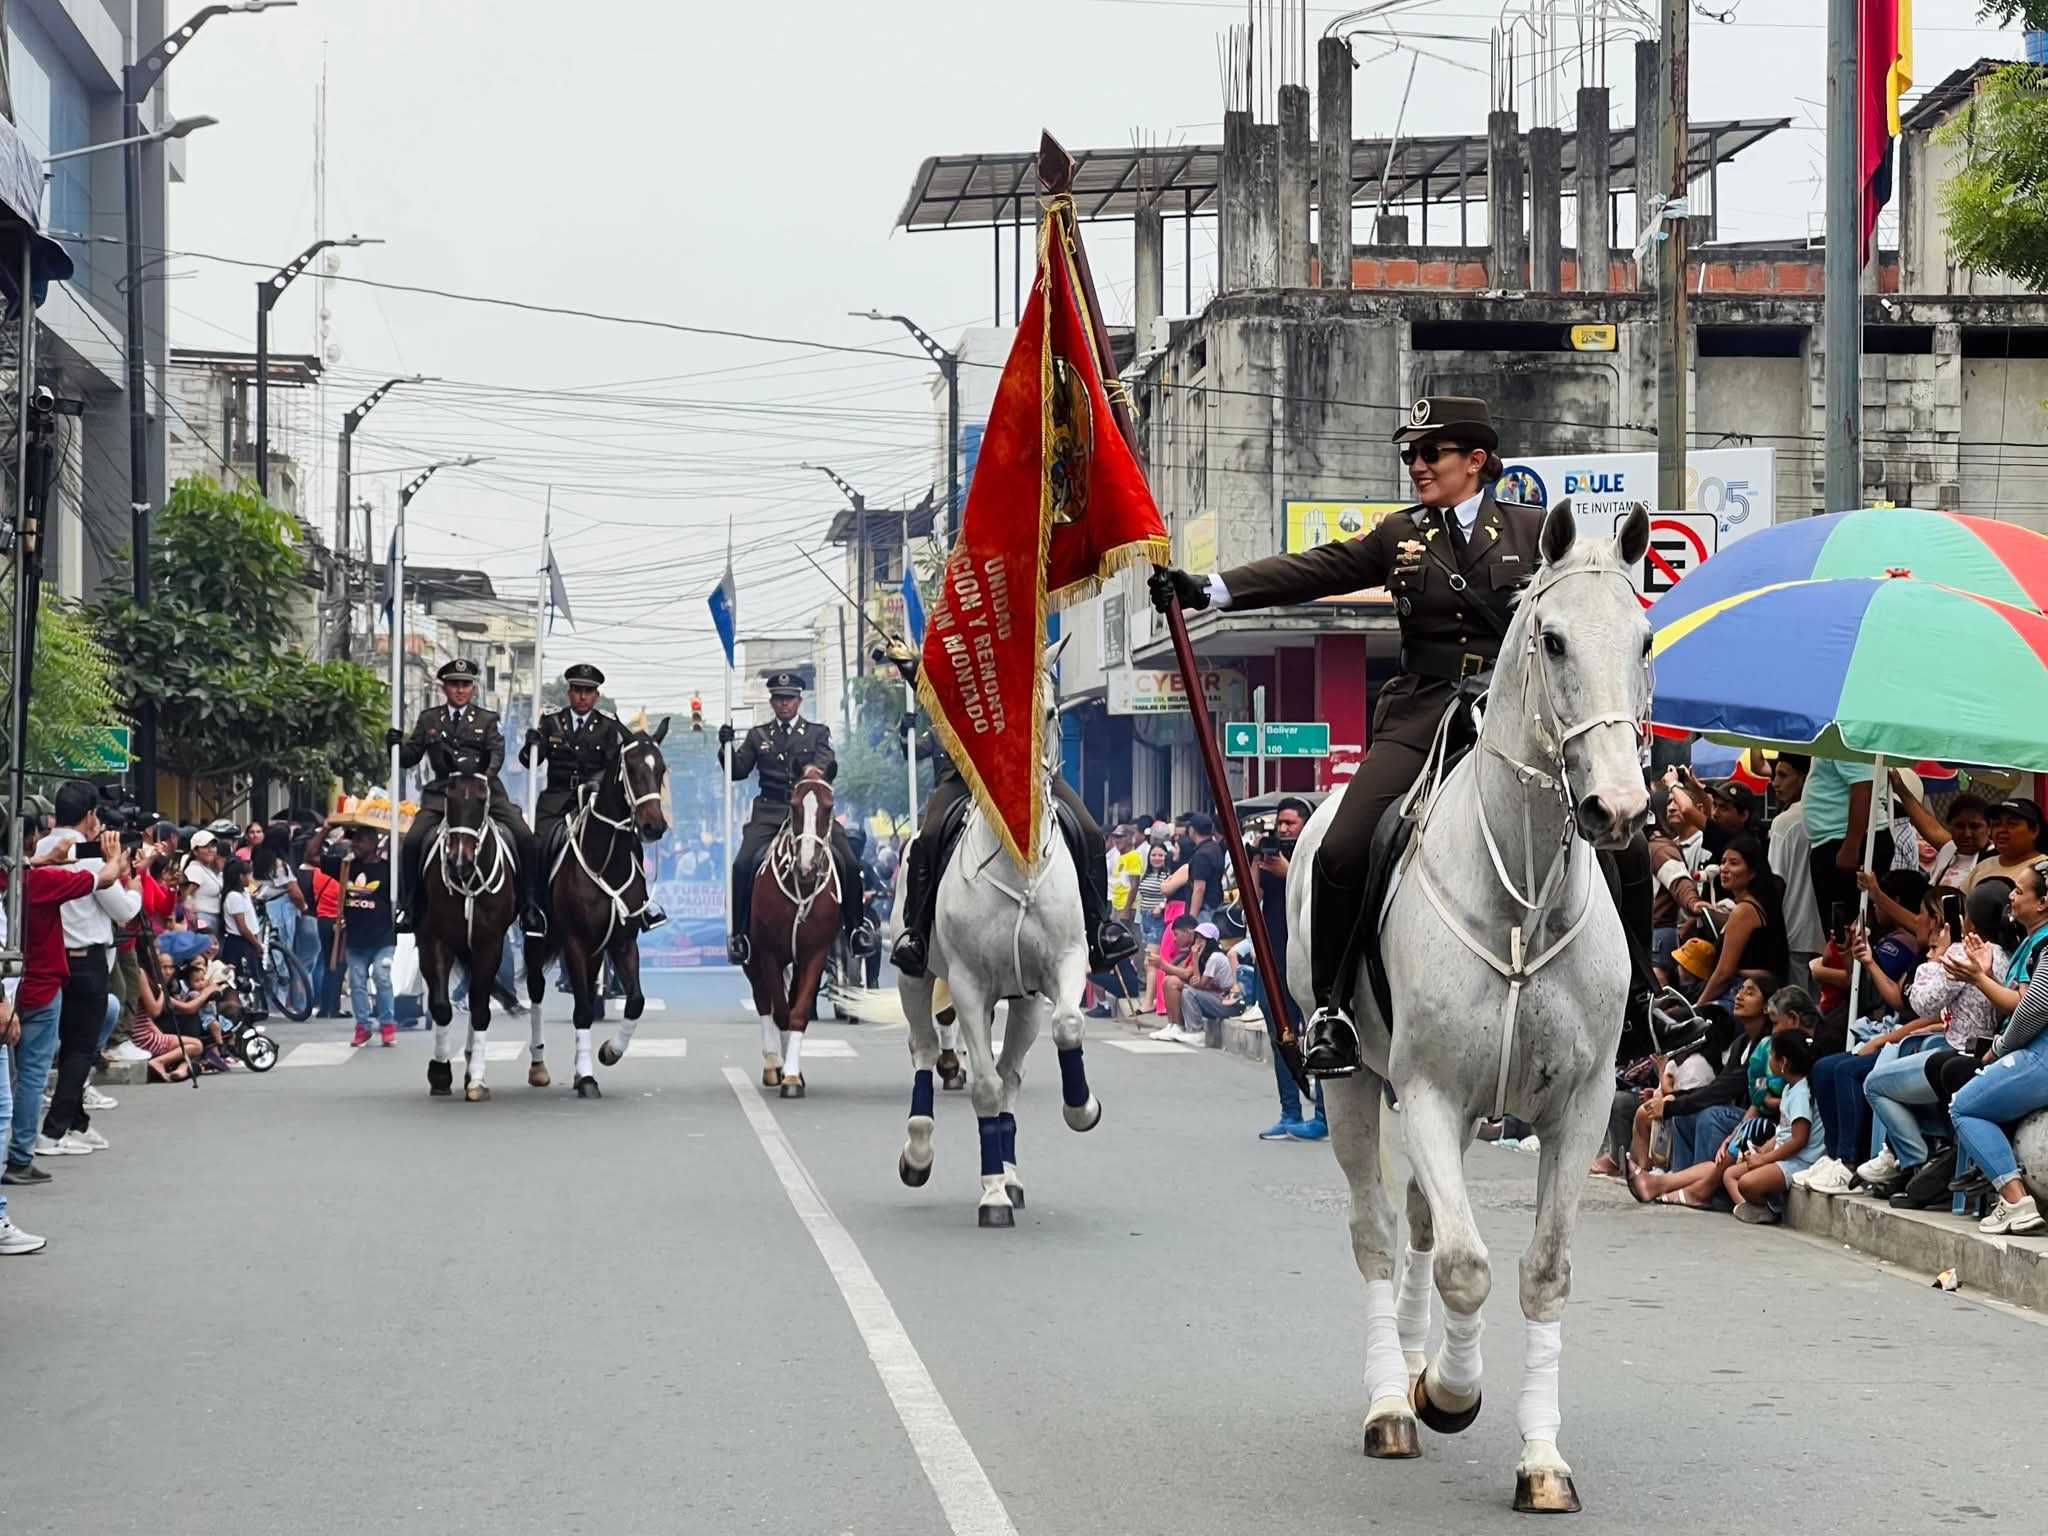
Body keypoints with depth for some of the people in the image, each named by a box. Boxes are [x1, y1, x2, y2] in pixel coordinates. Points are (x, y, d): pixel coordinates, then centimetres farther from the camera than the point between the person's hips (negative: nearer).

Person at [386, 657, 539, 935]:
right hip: (441, 793, 1)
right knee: (412, 841, -18)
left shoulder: (487, 720, 11)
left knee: (523, 837, -17)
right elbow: (410, 757, 14)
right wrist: (397, 744, -8)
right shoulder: (428, 720, 15)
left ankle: (529, 901, -5)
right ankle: (408, 905, -5)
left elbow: (497, 752, -3)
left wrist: (487, 776, -23)